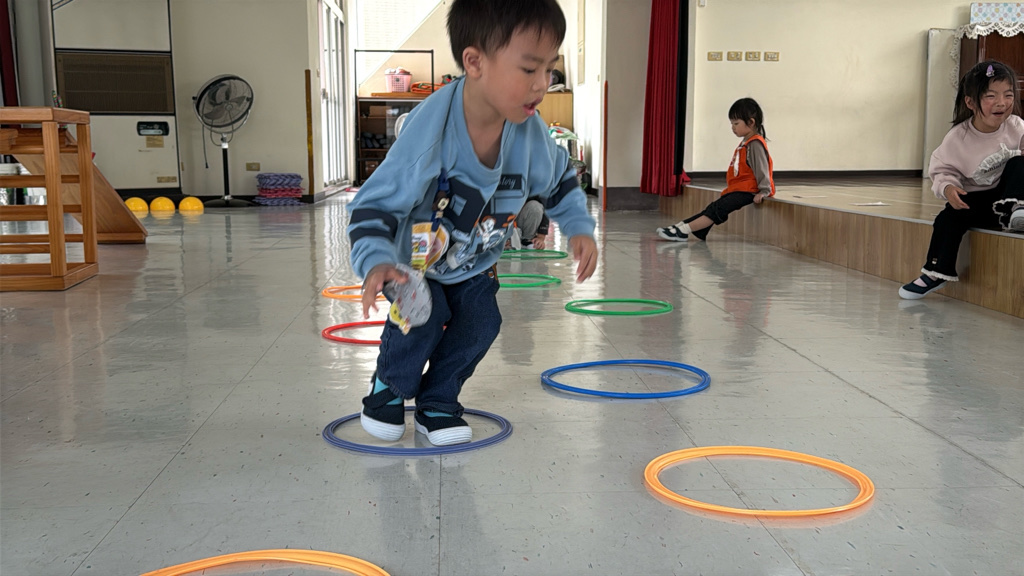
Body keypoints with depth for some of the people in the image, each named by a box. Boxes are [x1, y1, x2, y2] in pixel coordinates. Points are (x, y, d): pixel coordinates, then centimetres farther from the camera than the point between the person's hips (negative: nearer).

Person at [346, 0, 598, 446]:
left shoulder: (531, 132, -22)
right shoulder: (429, 133, -39)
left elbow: (559, 178, 2)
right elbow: (374, 205, -35)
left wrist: (578, 227, -8)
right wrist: (376, 263, -51)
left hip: (473, 259, 5)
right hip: (415, 253, -4)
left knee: (480, 322, -8)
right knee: (424, 316, -20)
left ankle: (437, 402, 15)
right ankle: (388, 387, 12)